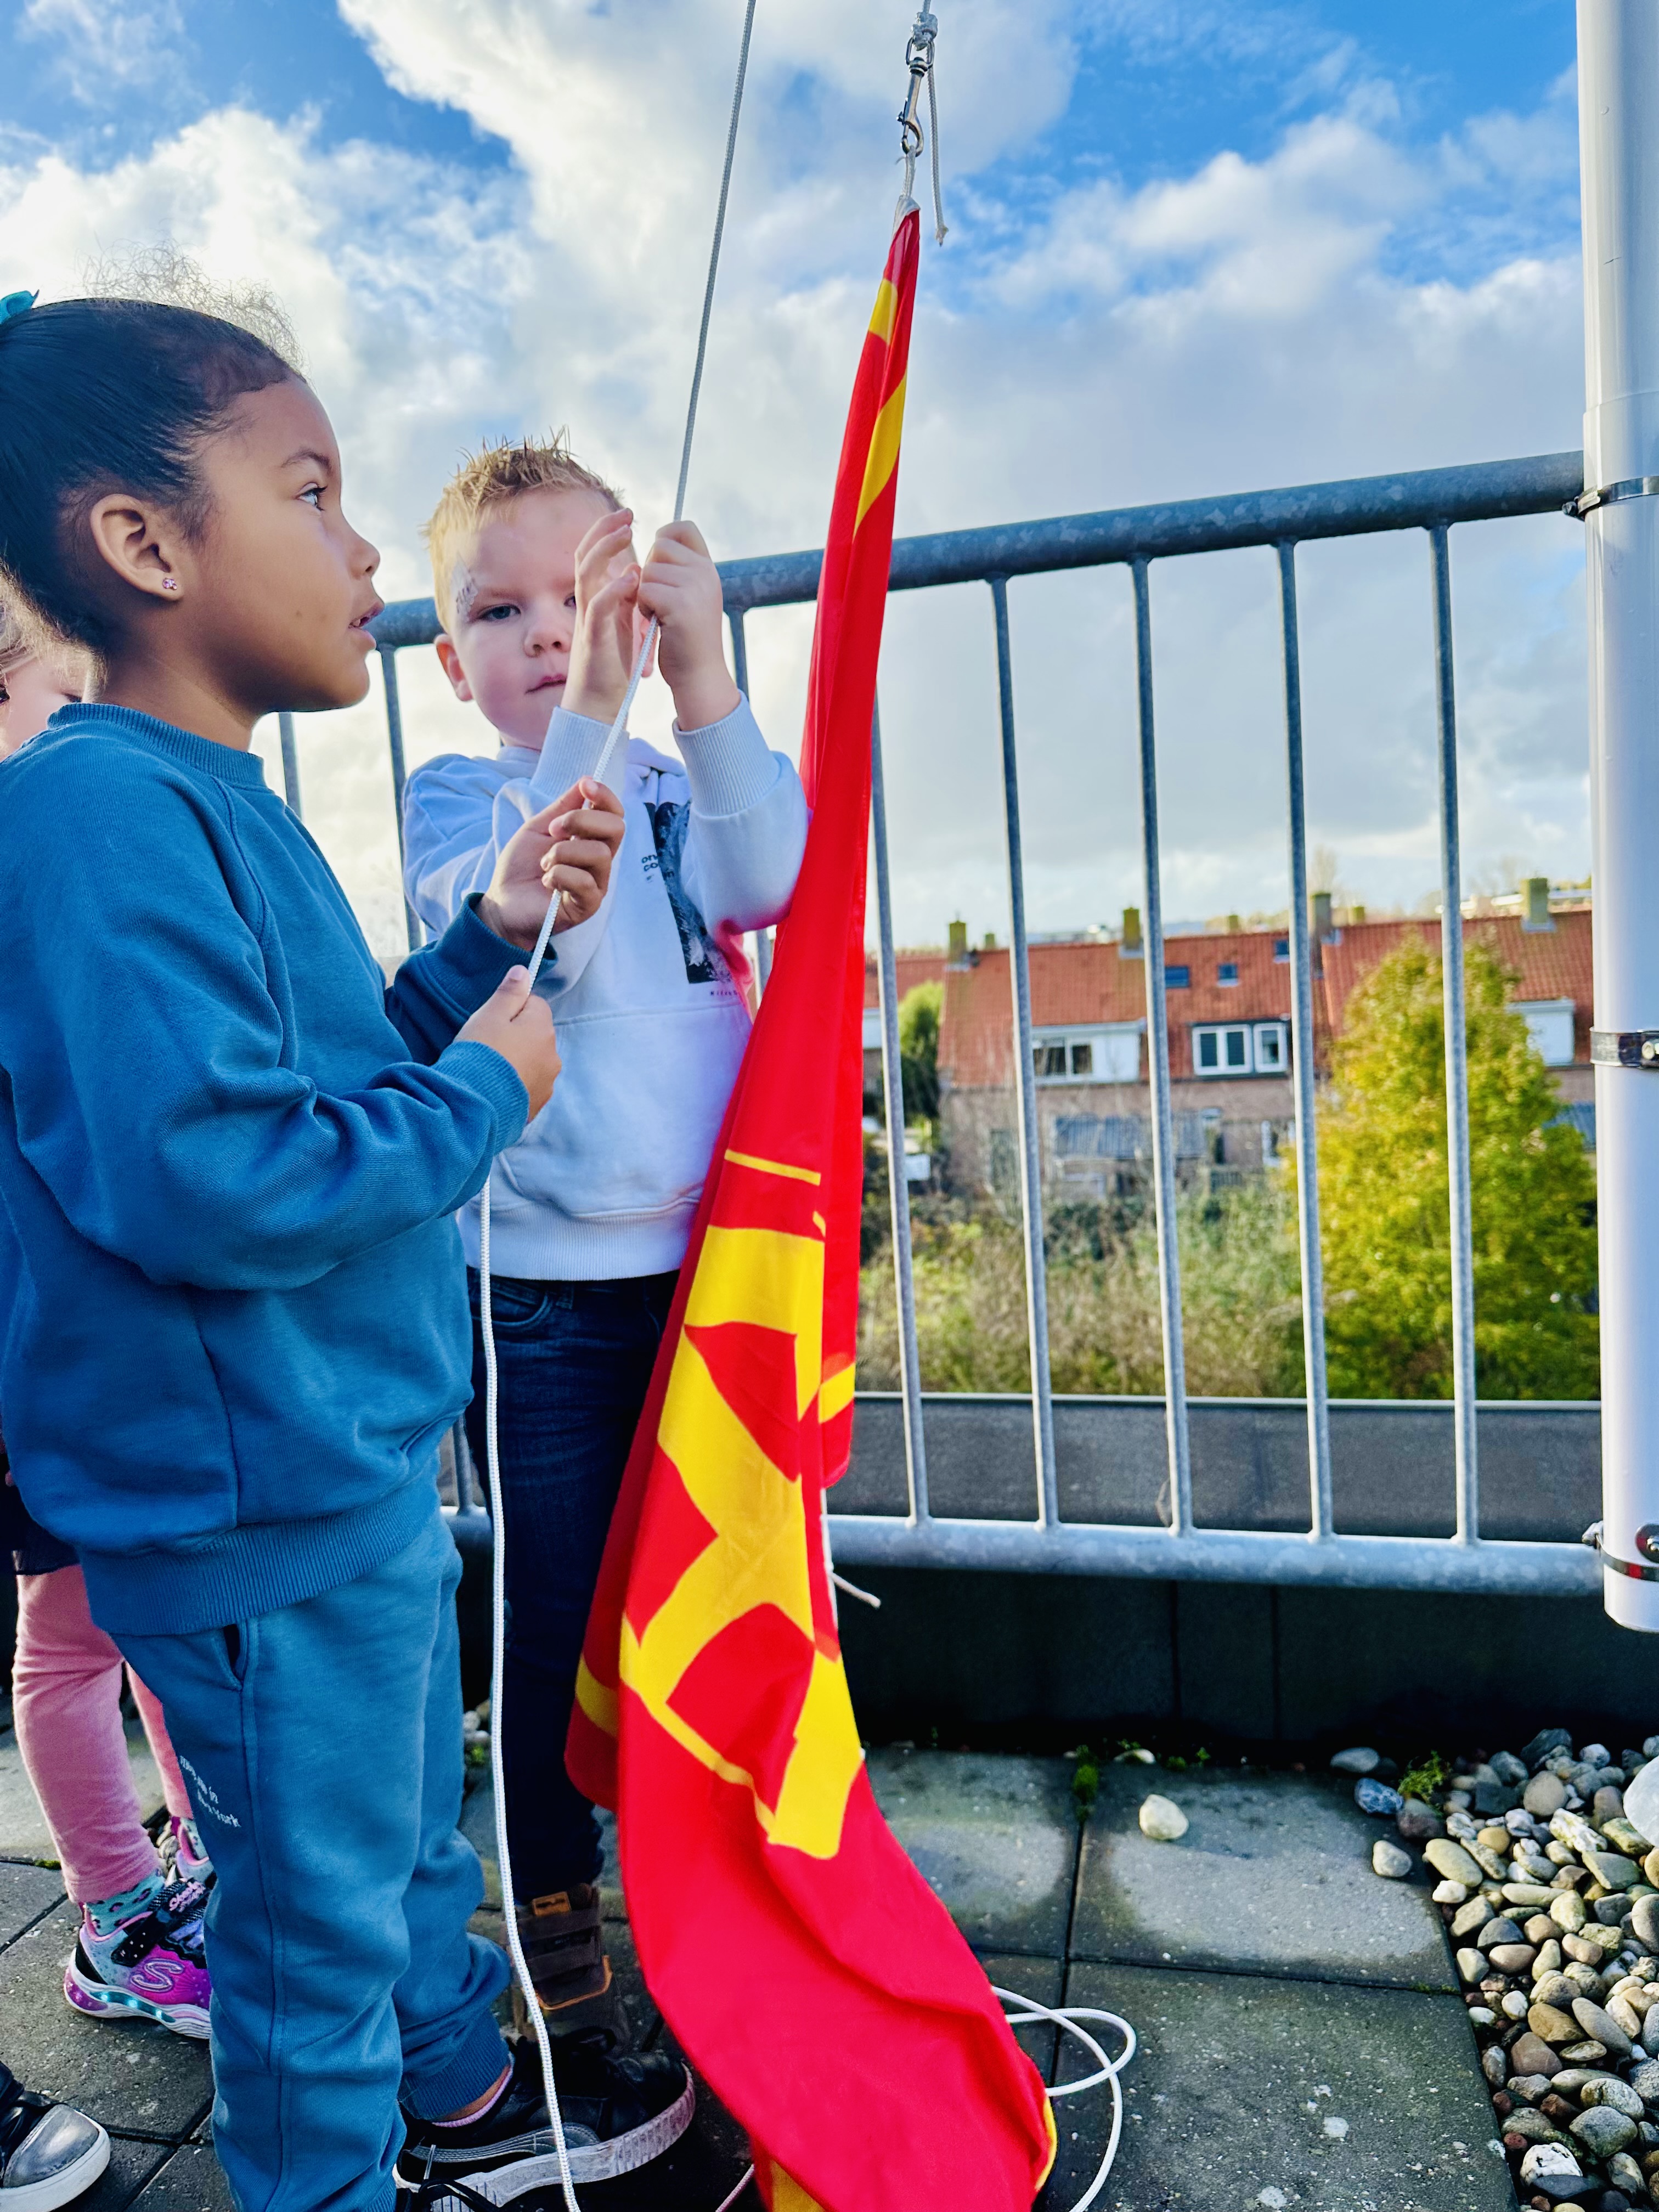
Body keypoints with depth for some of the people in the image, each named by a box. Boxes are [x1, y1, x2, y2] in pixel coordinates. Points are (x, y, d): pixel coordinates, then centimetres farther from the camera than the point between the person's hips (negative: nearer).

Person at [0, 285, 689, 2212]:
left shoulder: (209, 807, 9)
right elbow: (208, 1180, -32)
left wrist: (487, 944, 4)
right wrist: (482, 1090, -19)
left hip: (352, 1465, 10)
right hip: (259, 1513, -10)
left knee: (413, 1830, 29)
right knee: (318, 1918, 14)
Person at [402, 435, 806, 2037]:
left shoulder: (686, 782, 6)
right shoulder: (453, 796, -1)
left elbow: (770, 883, -15)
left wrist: (701, 675, -23)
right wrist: (589, 708, -28)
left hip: (710, 1260, 3)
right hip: (538, 1286, -2)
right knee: (555, 1602, 10)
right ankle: (551, 1888, 35)